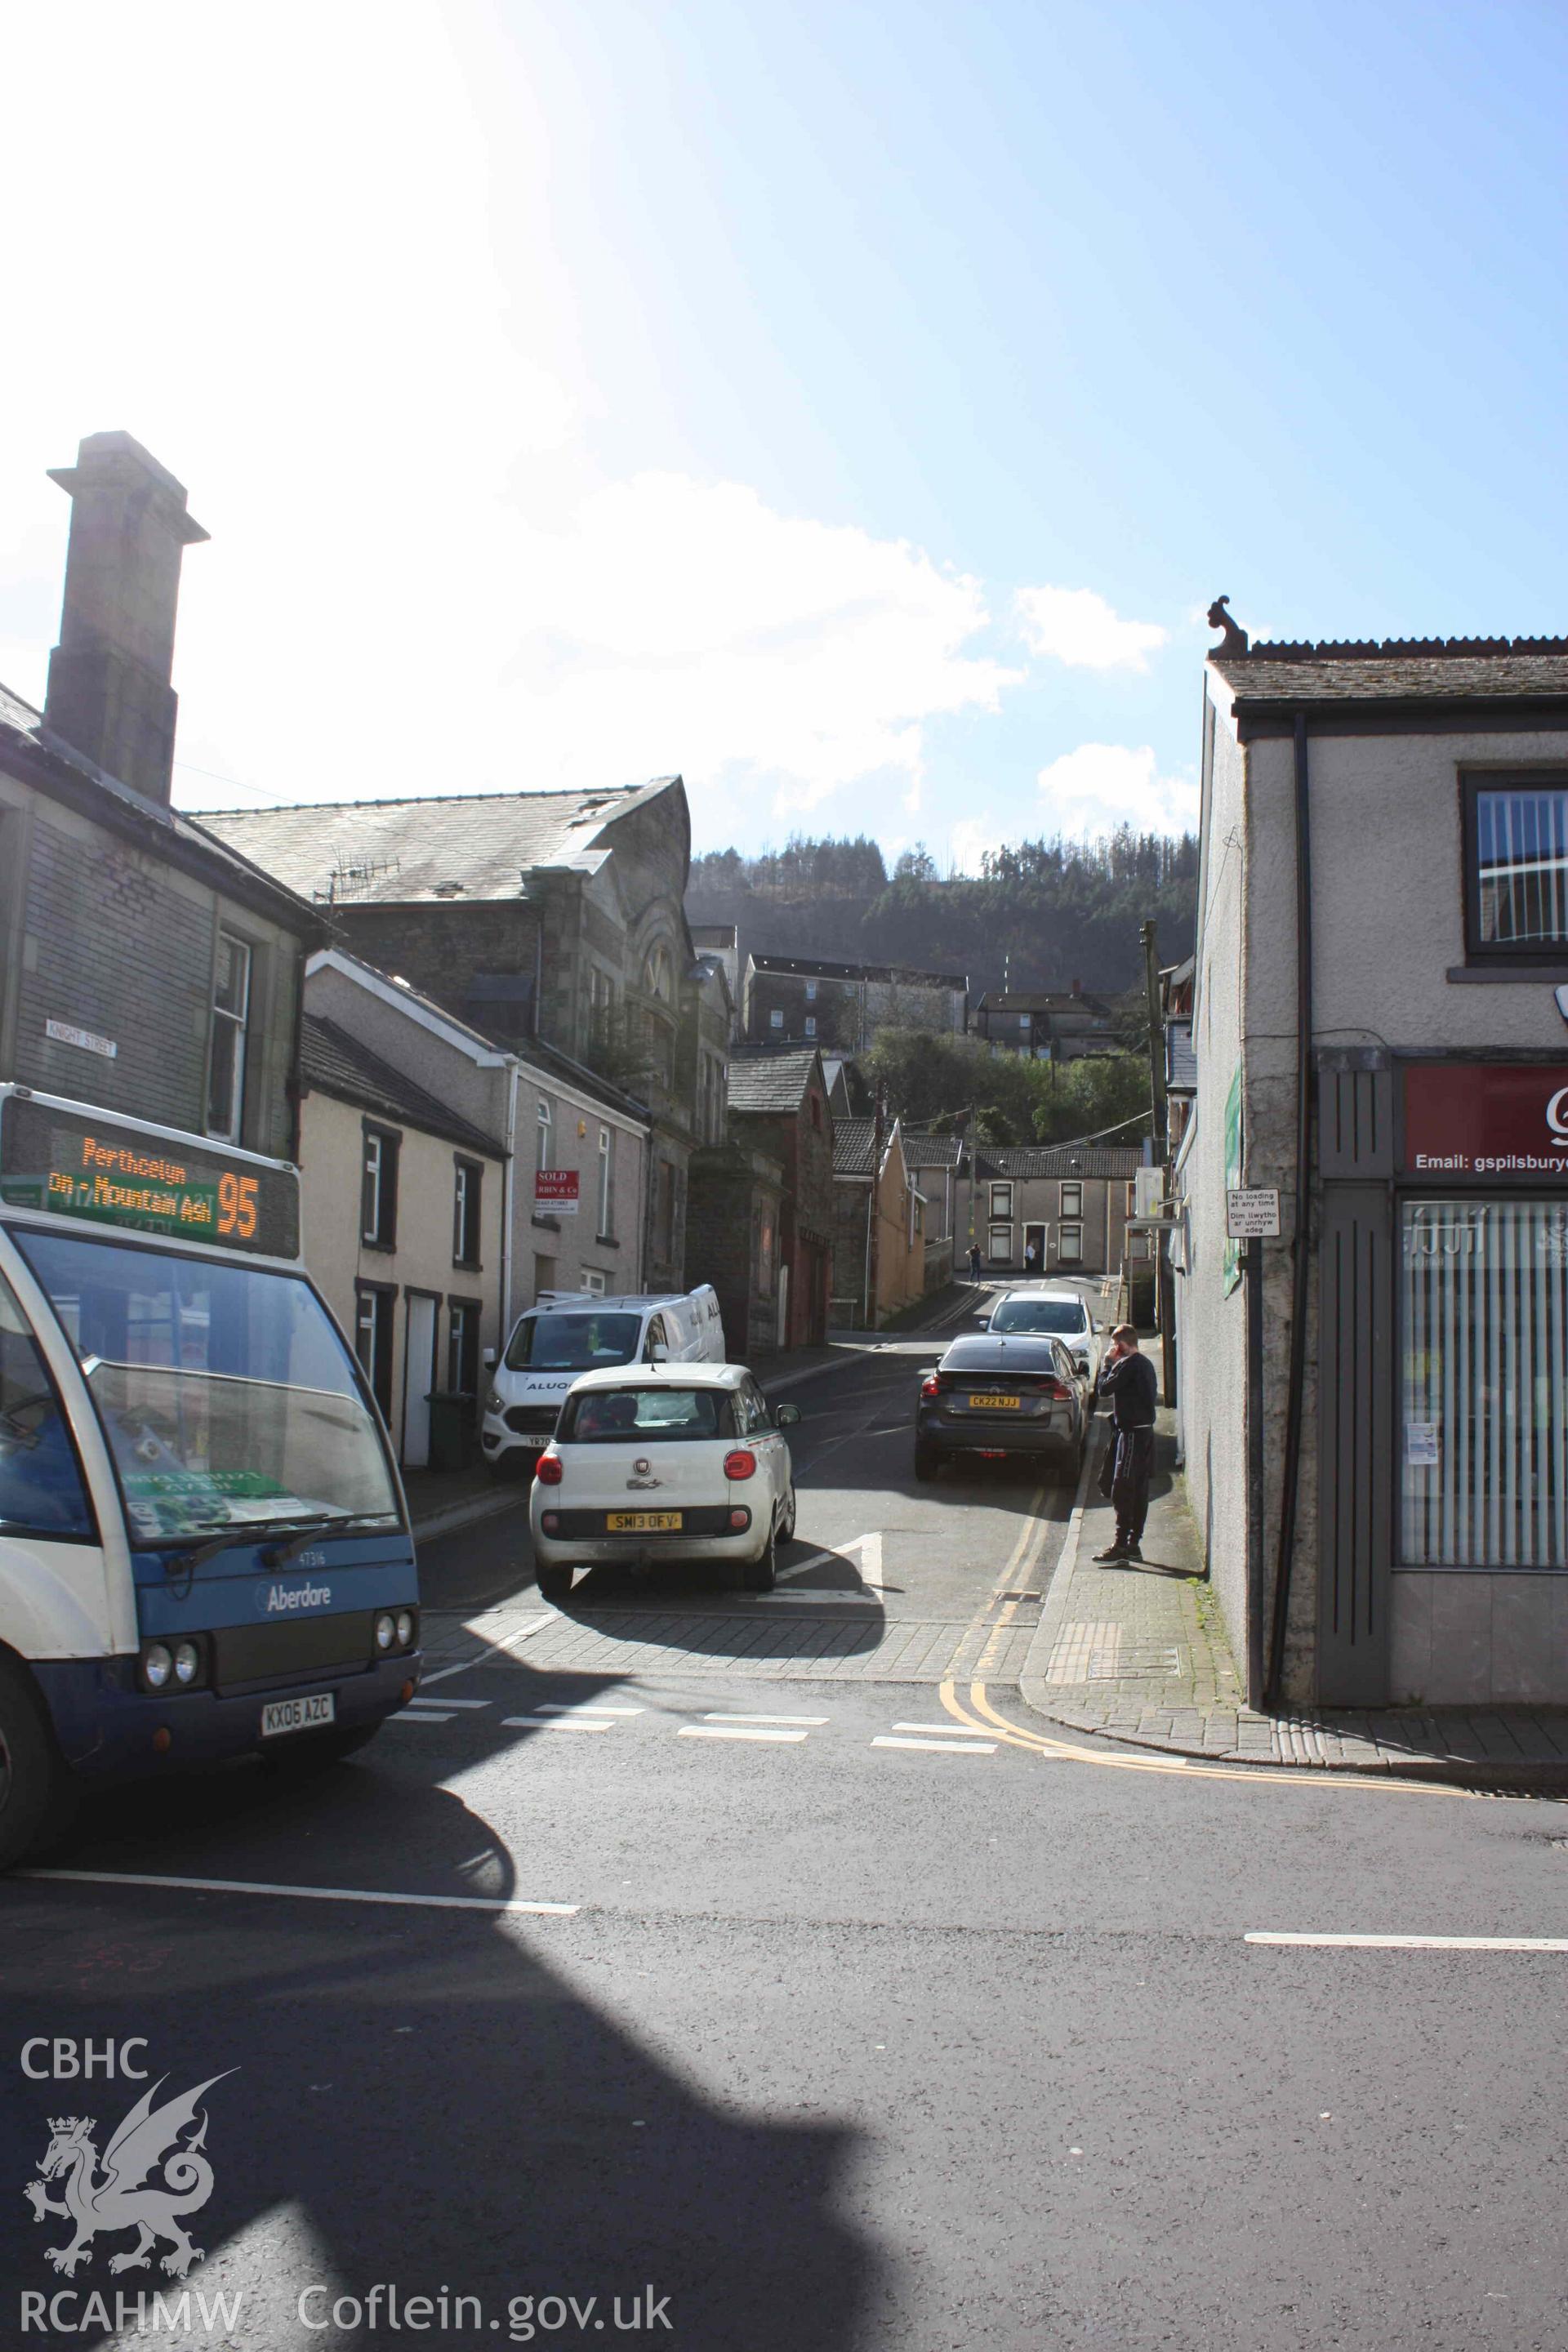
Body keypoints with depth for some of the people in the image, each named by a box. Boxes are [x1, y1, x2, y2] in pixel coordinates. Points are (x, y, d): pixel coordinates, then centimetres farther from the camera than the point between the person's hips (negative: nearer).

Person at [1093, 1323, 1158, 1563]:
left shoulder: (1129, 1364, -15)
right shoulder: (1146, 1363, 14)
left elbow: (1105, 1389, -15)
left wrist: (1108, 1365, -2)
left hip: (1131, 1433, -10)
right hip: (1145, 1430, 10)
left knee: (1122, 1491, -10)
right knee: (1139, 1491, 11)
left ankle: (1120, 1547, -12)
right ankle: (1133, 1544, 16)